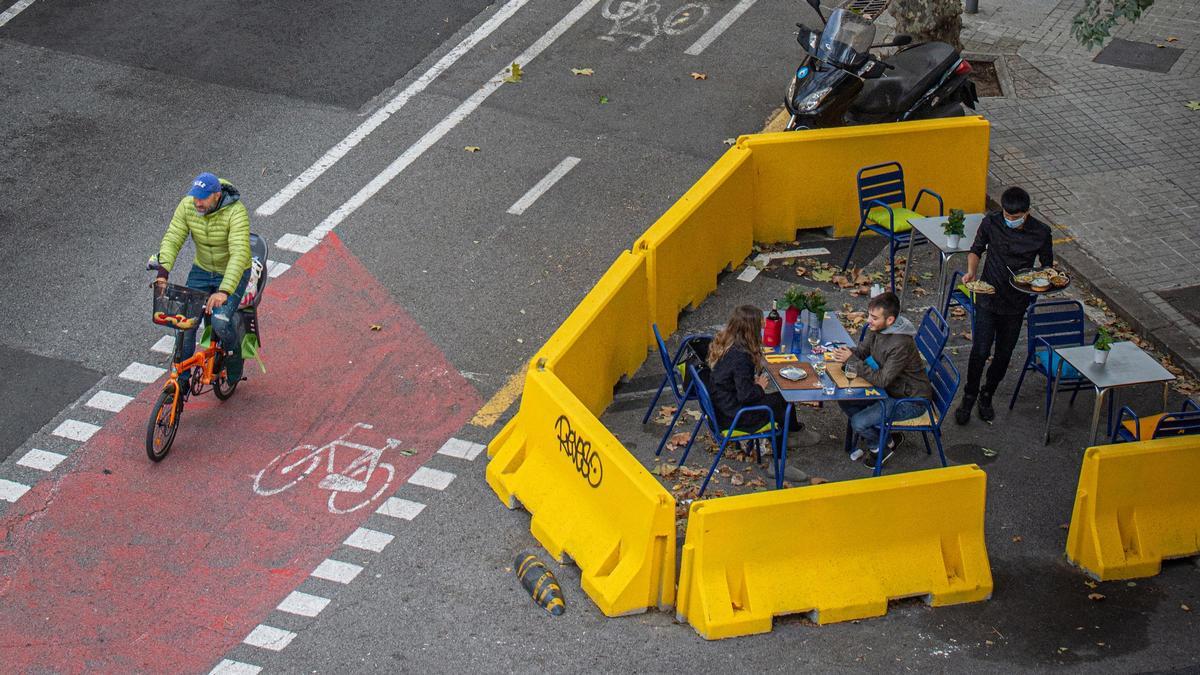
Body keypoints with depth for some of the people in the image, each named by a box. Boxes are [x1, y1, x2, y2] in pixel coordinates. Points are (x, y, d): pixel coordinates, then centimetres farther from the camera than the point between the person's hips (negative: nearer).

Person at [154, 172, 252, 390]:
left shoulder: (235, 212, -30)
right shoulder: (187, 206, -14)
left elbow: (239, 254, -39)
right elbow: (172, 240, -17)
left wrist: (224, 291, -50)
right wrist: (163, 271, -36)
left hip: (233, 274, -4)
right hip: (202, 270, 5)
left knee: (220, 322, -25)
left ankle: (233, 351, 10)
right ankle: (181, 381, 6)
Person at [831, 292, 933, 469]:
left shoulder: (901, 344, -32)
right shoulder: (877, 328, -7)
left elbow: (882, 380, -30)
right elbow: (862, 350, 8)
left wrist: (853, 360, -30)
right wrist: (847, 353, -16)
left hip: (911, 401, -9)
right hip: (890, 389, 9)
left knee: (858, 423, -18)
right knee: (844, 401, 1)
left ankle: (882, 446, 13)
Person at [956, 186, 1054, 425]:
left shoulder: (1041, 233, -11)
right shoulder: (991, 224, -11)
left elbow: (1047, 265, 3)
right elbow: (976, 250, 6)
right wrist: (971, 271, -13)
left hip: (1016, 304, 1)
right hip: (988, 299, -1)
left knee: (1004, 354, 12)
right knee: (980, 351, -6)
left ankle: (987, 396, 34)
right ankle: (969, 397, 14)